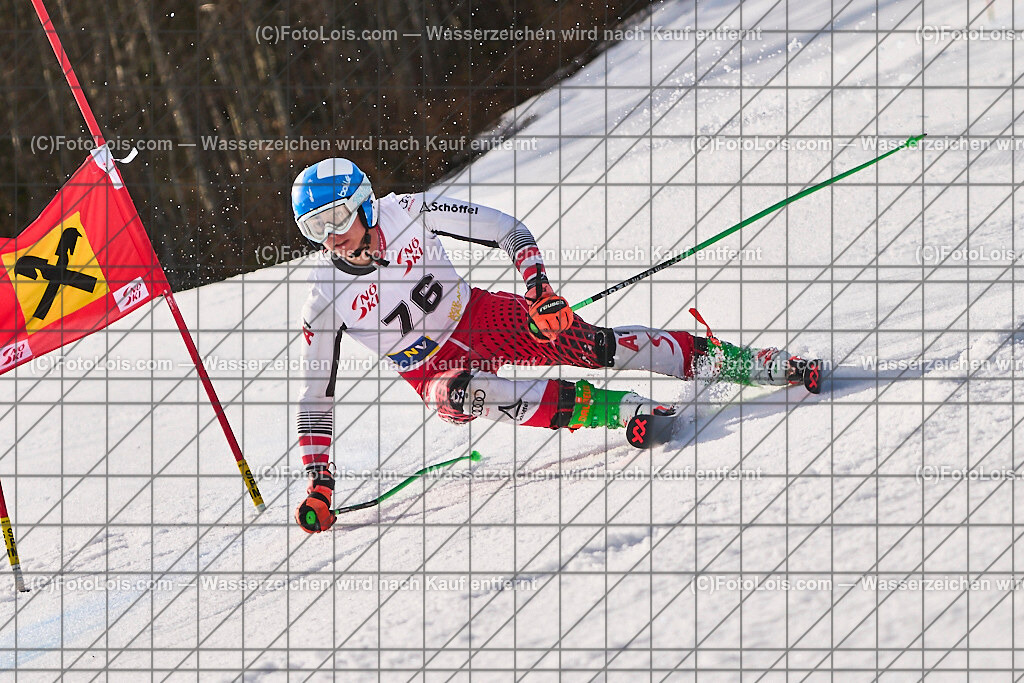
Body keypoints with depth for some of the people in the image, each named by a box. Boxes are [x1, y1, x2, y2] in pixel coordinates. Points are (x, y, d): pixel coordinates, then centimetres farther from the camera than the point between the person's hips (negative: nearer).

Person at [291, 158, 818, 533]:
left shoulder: (409, 213, -15)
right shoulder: (326, 301, -14)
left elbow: (508, 231, -6)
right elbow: (315, 397, -7)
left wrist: (538, 289, -21)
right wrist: (318, 484, -13)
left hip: (478, 315, 1)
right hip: (435, 366, -1)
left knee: (593, 345, -17)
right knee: (462, 393, -36)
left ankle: (726, 359, -6)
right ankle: (613, 409, -33)